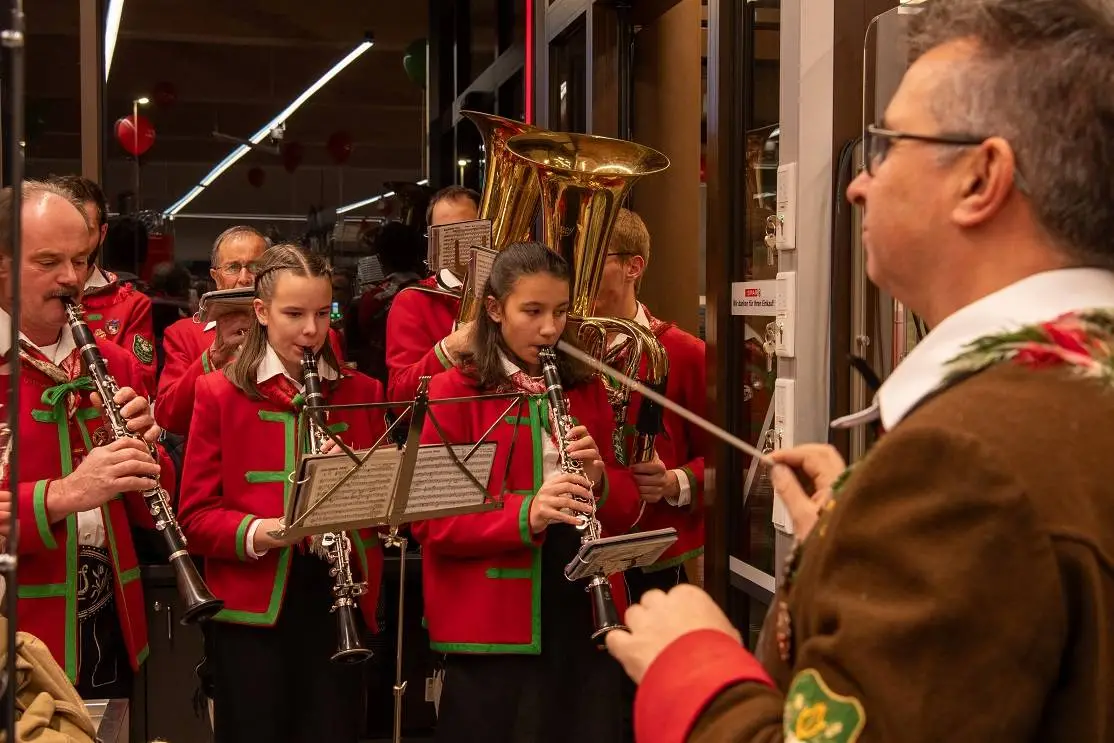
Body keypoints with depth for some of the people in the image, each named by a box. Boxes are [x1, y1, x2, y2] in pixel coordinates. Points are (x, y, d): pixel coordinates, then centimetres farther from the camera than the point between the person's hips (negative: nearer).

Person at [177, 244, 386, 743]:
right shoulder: (219, 393, 0)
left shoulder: (361, 392, 8)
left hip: (338, 598, 2)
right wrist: (256, 532, -21)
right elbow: (196, 514, -3)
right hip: (251, 606, -2)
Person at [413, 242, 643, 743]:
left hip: (584, 614, 4)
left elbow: (627, 509, 10)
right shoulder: (454, 392, -3)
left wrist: (599, 483, -12)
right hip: (492, 624, -4)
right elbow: (430, 520, -10)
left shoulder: (587, 391, 9)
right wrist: (525, 514, -24)